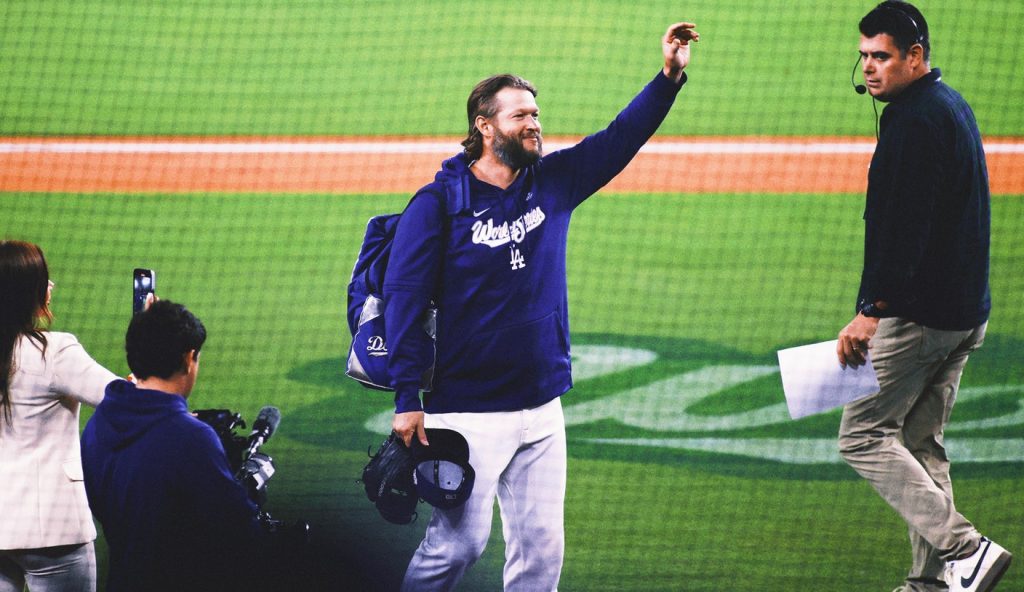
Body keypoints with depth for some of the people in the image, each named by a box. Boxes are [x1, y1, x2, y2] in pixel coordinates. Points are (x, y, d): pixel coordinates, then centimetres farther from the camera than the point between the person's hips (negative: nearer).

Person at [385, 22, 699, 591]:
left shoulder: (552, 181, 8)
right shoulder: (439, 202, -7)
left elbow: (621, 138, 8)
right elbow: (405, 297, -9)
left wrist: (671, 76, -6)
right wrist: (407, 398, -15)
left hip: (542, 410, 6)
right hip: (469, 411, -6)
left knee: (541, 545, 5)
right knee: (459, 541, -8)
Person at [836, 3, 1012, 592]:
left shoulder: (916, 118, -16)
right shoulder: (953, 106, 17)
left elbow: (905, 227, -24)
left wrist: (871, 312, -27)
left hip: (917, 312, -10)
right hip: (964, 311, 10)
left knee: (862, 435, -6)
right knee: (921, 443, 14)